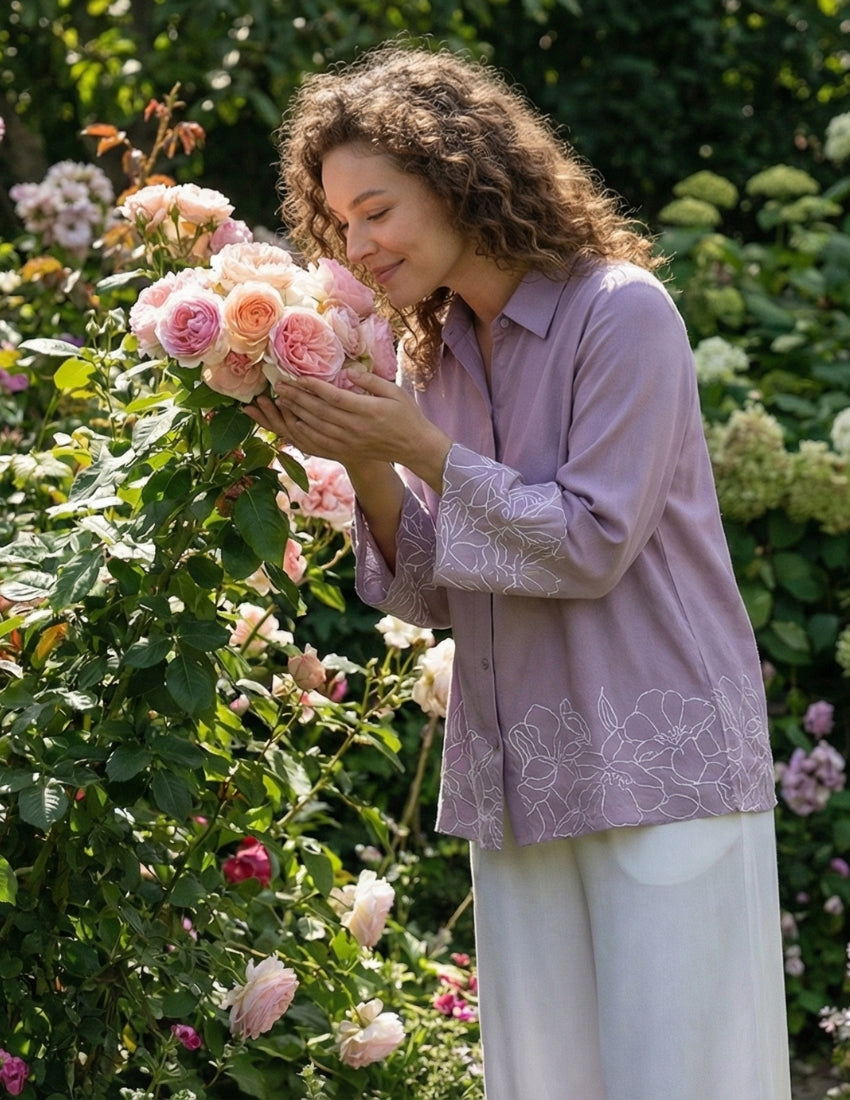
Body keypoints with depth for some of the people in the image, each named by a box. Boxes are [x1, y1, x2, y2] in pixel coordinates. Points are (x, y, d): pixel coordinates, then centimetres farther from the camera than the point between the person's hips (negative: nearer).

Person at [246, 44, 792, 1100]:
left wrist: (419, 448, -15)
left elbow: (593, 545, -14)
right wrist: (363, 464, -8)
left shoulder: (622, 312, -9)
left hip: (661, 770, -6)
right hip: (517, 787, 6)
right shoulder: (430, 353, 11)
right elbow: (434, 596, 8)